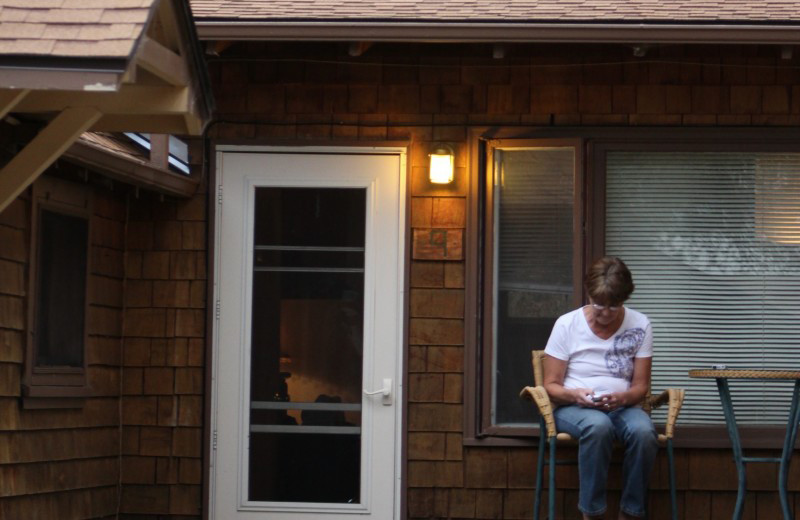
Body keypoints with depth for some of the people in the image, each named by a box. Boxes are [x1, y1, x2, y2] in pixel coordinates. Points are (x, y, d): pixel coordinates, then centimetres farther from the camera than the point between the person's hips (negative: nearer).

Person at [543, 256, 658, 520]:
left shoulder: (639, 325, 3)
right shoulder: (567, 325, -1)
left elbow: (641, 386, 5)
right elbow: (550, 386, 1)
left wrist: (623, 397, -19)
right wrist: (575, 395, -21)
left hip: (622, 407, 2)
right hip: (573, 407, -2)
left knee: (643, 431, -34)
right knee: (598, 426, -39)